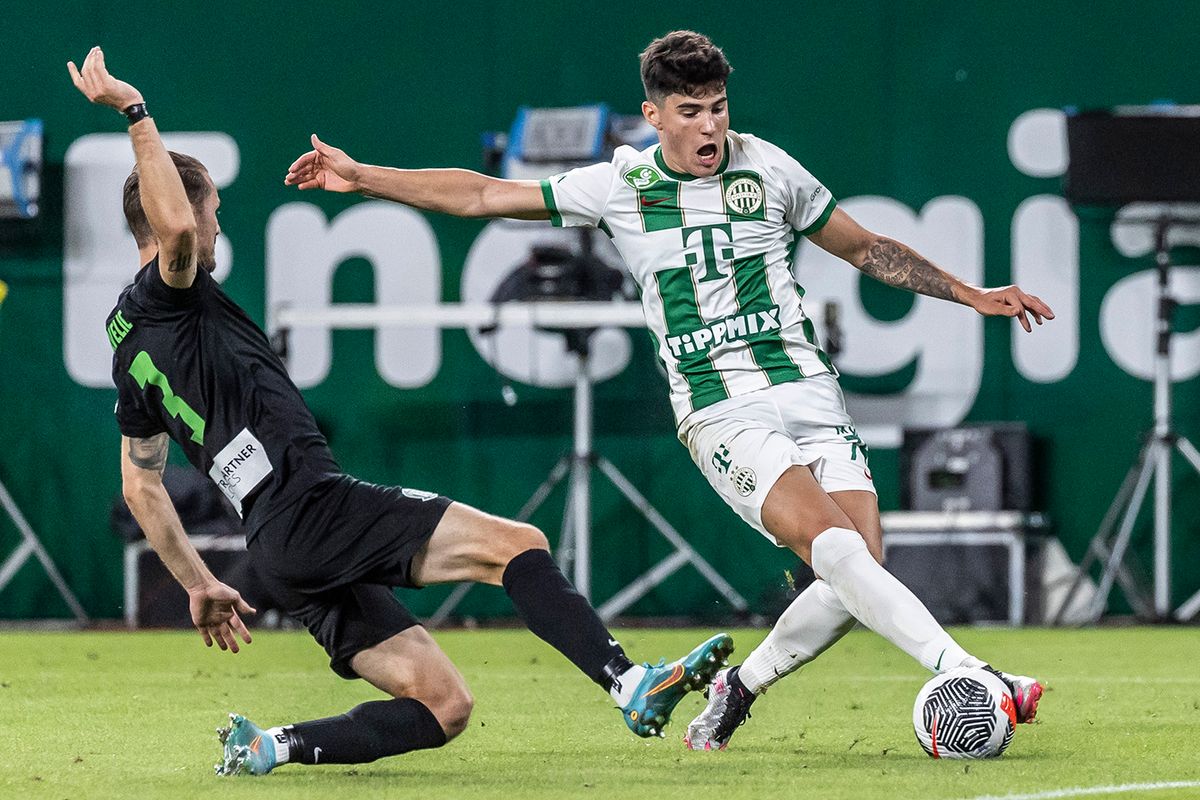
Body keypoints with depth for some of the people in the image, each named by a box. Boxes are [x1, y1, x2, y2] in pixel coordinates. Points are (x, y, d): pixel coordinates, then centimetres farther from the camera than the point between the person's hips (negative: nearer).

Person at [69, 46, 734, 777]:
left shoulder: (130, 346, 25)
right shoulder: (166, 296, -1)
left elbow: (140, 486, 32)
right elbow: (175, 226, -26)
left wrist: (199, 586, 34)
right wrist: (136, 113, -20)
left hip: (277, 549, 9)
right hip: (312, 505, -9)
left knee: (442, 707, 6)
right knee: (517, 544, -15)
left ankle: (271, 746, -5)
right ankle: (632, 686, -29)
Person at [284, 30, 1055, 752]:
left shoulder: (766, 168, 9)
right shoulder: (621, 185, 6)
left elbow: (869, 248, 22)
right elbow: (482, 195, 12)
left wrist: (973, 294, 20)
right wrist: (359, 177, 8)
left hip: (810, 392, 3)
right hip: (723, 415, -3)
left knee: (861, 572, -13)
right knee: (833, 545, -26)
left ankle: (739, 688, 9)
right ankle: (965, 674, -32)